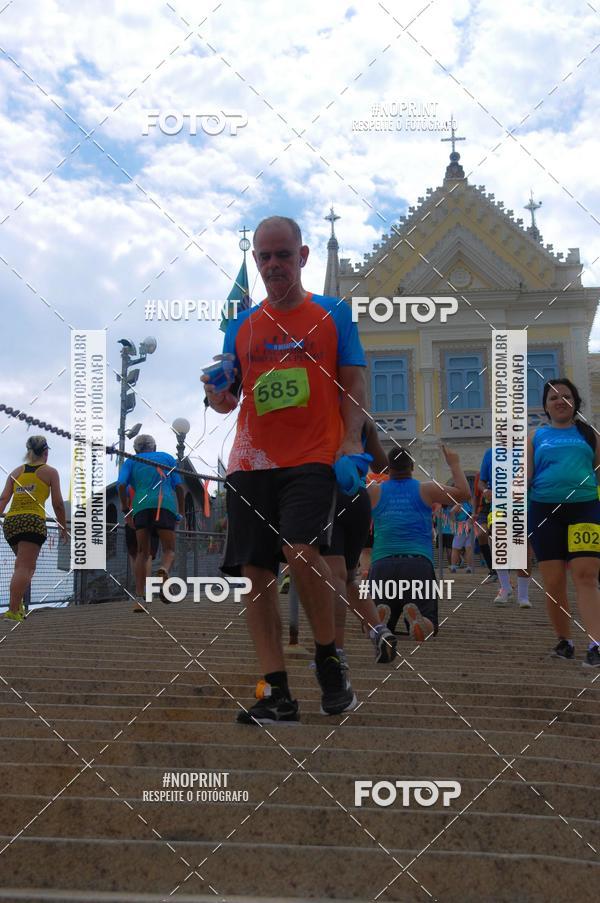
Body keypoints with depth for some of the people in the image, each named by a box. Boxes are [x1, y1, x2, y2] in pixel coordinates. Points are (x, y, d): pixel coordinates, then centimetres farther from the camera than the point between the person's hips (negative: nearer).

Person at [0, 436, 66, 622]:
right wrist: (63, 528, 12)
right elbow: (58, 504, 3)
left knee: (25, 565, 20)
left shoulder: (17, 471, 17)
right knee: (25, 567, -8)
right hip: (33, 521, -5)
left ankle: (17, 603, 7)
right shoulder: (50, 472, 7)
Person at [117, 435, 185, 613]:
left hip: (141, 506, 1)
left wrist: (126, 511, 10)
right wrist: (181, 513, 19)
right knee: (169, 550, 7)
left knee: (142, 553, 10)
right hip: (165, 506, -1)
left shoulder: (131, 461, 24)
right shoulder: (168, 458, 26)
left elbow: (122, 484, 5)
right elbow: (179, 486, 14)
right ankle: (164, 571, -30)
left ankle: (140, 598, -6)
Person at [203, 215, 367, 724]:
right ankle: (277, 694, 6)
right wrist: (218, 395, -6)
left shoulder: (334, 314, 8)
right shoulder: (241, 325, 15)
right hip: (250, 462, 4)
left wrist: (352, 441, -9)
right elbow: (228, 398, 17)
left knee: (302, 551, -23)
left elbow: (353, 385, 5)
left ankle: (330, 661, 0)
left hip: (312, 457, -4)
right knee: (258, 573, 0)